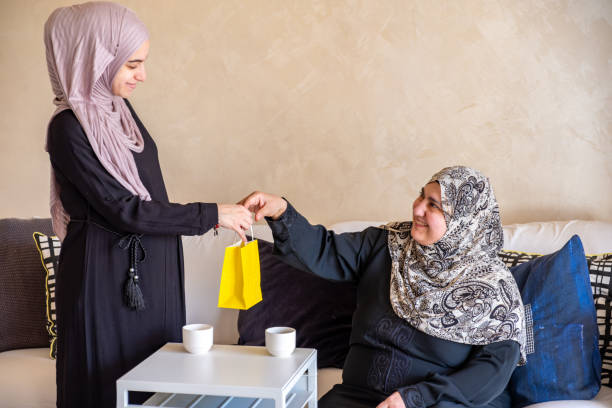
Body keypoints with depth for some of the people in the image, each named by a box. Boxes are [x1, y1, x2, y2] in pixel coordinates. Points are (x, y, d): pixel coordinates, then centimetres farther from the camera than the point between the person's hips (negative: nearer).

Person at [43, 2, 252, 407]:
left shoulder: (119, 107, 4)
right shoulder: (69, 130, -19)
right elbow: (124, 210, -20)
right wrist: (211, 215, -18)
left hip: (151, 268, 8)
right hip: (107, 277, -7)